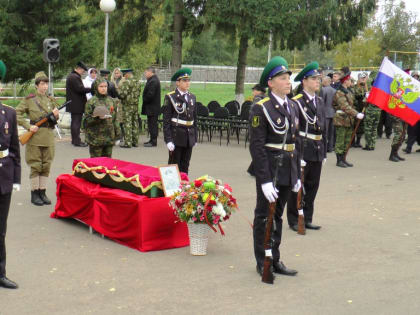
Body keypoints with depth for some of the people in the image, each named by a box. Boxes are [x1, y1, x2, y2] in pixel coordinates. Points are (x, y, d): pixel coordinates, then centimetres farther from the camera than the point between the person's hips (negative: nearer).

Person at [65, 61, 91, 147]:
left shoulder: (71, 76, 16)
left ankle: (74, 140, 24)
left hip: (73, 104, 11)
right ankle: (76, 141, -6)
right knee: (77, 122, -8)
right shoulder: (75, 77, -18)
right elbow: (80, 89, -24)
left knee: (74, 122, 16)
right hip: (77, 104, -11)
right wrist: (91, 89, -16)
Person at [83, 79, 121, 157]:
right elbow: (86, 120, -6)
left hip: (109, 137, 4)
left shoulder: (112, 101, 10)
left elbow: (115, 118, 16)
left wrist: (117, 131, 11)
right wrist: (97, 118, -21)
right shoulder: (91, 102, -5)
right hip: (96, 138, -4)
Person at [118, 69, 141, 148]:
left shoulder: (126, 82, -14)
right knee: (135, 123, 11)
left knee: (127, 124, -4)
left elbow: (122, 94, -18)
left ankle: (128, 142, -5)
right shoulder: (138, 82, 10)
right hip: (136, 105, 8)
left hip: (127, 106, -7)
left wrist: (119, 87, -1)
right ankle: (135, 141, 16)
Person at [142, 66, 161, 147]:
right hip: (152, 107, 10)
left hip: (152, 107, -10)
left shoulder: (153, 81, -18)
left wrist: (145, 100, -9)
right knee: (152, 124, 14)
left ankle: (153, 142, -4)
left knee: (152, 124, -7)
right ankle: (152, 140, 20)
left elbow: (150, 95, -22)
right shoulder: (153, 80, 16)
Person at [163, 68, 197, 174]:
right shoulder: (170, 97, -5)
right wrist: (168, 140, -14)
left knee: (185, 167, 10)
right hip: (176, 135, -5)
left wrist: (195, 137, 12)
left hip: (189, 136, 5)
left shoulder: (192, 97, 11)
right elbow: (166, 121, -8)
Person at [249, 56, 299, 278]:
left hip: (288, 172, 7)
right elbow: (257, 146, -16)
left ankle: (275, 260, 26)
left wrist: (297, 174, 13)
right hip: (269, 170, -7)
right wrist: (265, 180, -20)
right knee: (264, 216, 5)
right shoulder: (261, 109, -12)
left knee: (277, 215, 16)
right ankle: (263, 263, 17)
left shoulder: (293, 106, 10)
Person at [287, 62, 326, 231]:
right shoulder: (297, 102, -10)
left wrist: (324, 152, 15)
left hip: (317, 152, 7)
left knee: (312, 186, 13)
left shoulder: (320, 101, 13)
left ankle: (307, 219, 24)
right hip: (302, 151, -7)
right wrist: (297, 153, -18)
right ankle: (294, 220, 13)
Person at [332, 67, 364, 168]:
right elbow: (345, 107, -26)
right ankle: (339, 160, 3)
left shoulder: (348, 91, 14)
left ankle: (343, 159, 18)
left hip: (349, 120, 9)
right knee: (340, 141, -3)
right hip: (341, 120, -9)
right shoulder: (339, 93, -16)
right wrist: (356, 114, -32)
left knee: (347, 141, 11)